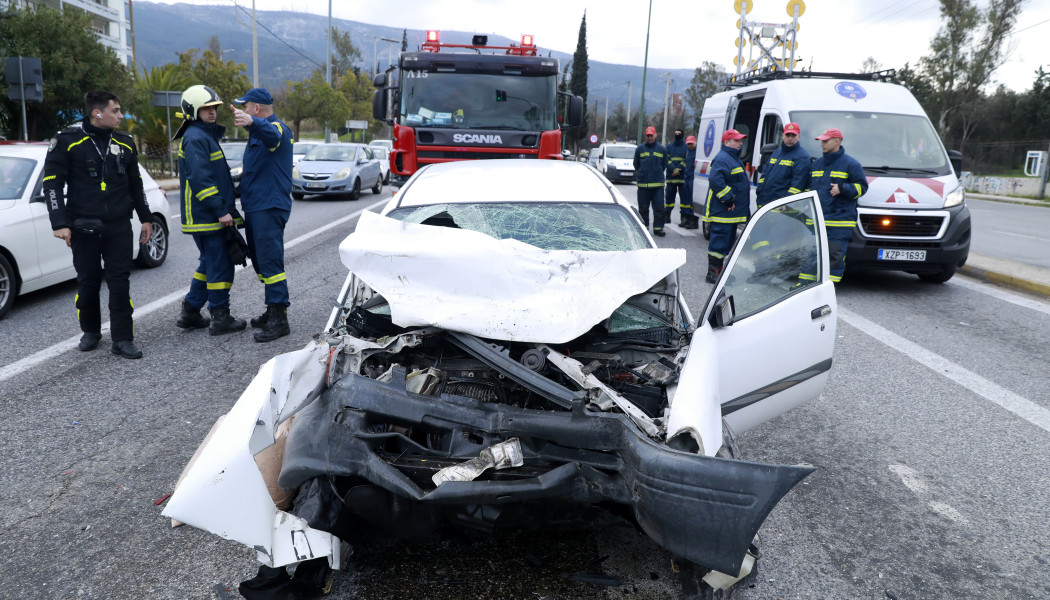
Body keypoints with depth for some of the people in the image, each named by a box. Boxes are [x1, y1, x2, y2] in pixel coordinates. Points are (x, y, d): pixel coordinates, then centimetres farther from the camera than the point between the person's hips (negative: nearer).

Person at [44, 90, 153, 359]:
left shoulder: (125, 143, 8)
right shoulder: (67, 141, -5)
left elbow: (135, 184, 17)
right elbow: (52, 183, -5)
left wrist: (146, 219, 16)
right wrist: (60, 223, -11)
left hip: (119, 226, 2)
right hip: (83, 227, -2)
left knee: (120, 283, -2)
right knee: (88, 282, 8)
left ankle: (123, 339, 2)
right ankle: (91, 331, 29)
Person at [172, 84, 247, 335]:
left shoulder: (206, 136, 20)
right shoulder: (195, 138, -13)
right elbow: (200, 179, -22)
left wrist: (227, 207, 22)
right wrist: (221, 210, -23)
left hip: (207, 216, 10)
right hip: (207, 217, -10)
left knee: (209, 263, 17)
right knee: (220, 265, -4)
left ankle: (190, 312, 23)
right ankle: (220, 318, 4)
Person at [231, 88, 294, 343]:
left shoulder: (277, 128, -14)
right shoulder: (260, 131, 21)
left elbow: (271, 133, -41)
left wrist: (251, 121, -58)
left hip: (269, 207, -11)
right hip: (255, 207, 11)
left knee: (270, 261, -14)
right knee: (259, 259, 16)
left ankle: (279, 319, -12)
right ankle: (272, 311, 26)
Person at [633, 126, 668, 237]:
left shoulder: (661, 149, 8)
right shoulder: (640, 148, 6)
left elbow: (664, 165, 16)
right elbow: (636, 165, 13)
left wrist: (657, 174, 11)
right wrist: (641, 175, 12)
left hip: (658, 183, 0)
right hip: (643, 184, 0)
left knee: (659, 207, -4)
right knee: (643, 208, 5)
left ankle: (658, 228, 2)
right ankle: (644, 227, 15)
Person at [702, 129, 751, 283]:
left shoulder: (734, 158, 22)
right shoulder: (722, 159, -15)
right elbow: (715, 180, -29)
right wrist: (728, 199, -25)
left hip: (731, 212, 11)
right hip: (722, 212, -11)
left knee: (727, 242, 16)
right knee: (720, 241, -8)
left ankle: (717, 269, 25)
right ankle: (713, 274, -3)